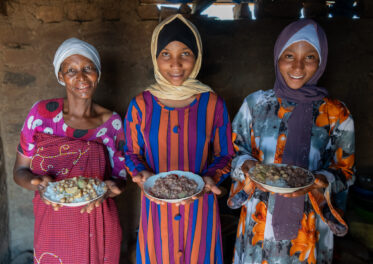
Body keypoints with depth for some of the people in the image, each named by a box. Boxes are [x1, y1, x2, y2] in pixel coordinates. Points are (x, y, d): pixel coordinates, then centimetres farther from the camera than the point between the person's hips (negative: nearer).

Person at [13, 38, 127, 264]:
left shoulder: (113, 122, -7)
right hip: (52, 227, 0)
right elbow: (20, 170, 0)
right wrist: (39, 184, -21)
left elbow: (120, 176, 1)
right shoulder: (42, 113, -8)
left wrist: (109, 188, -20)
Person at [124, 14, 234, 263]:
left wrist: (211, 177, -17)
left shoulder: (213, 104, -6)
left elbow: (224, 155, 2)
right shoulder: (140, 105, -5)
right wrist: (142, 174, -15)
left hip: (200, 207, 0)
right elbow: (132, 153, 5)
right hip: (156, 208, 1)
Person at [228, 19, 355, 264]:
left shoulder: (336, 115, -7)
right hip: (258, 219, 1)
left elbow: (344, 171, -2)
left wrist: (320, 182, -24)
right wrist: (247, 167, -20)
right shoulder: (256, 103, -4)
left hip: (307, 224, -1)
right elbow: (235, 151, 2)